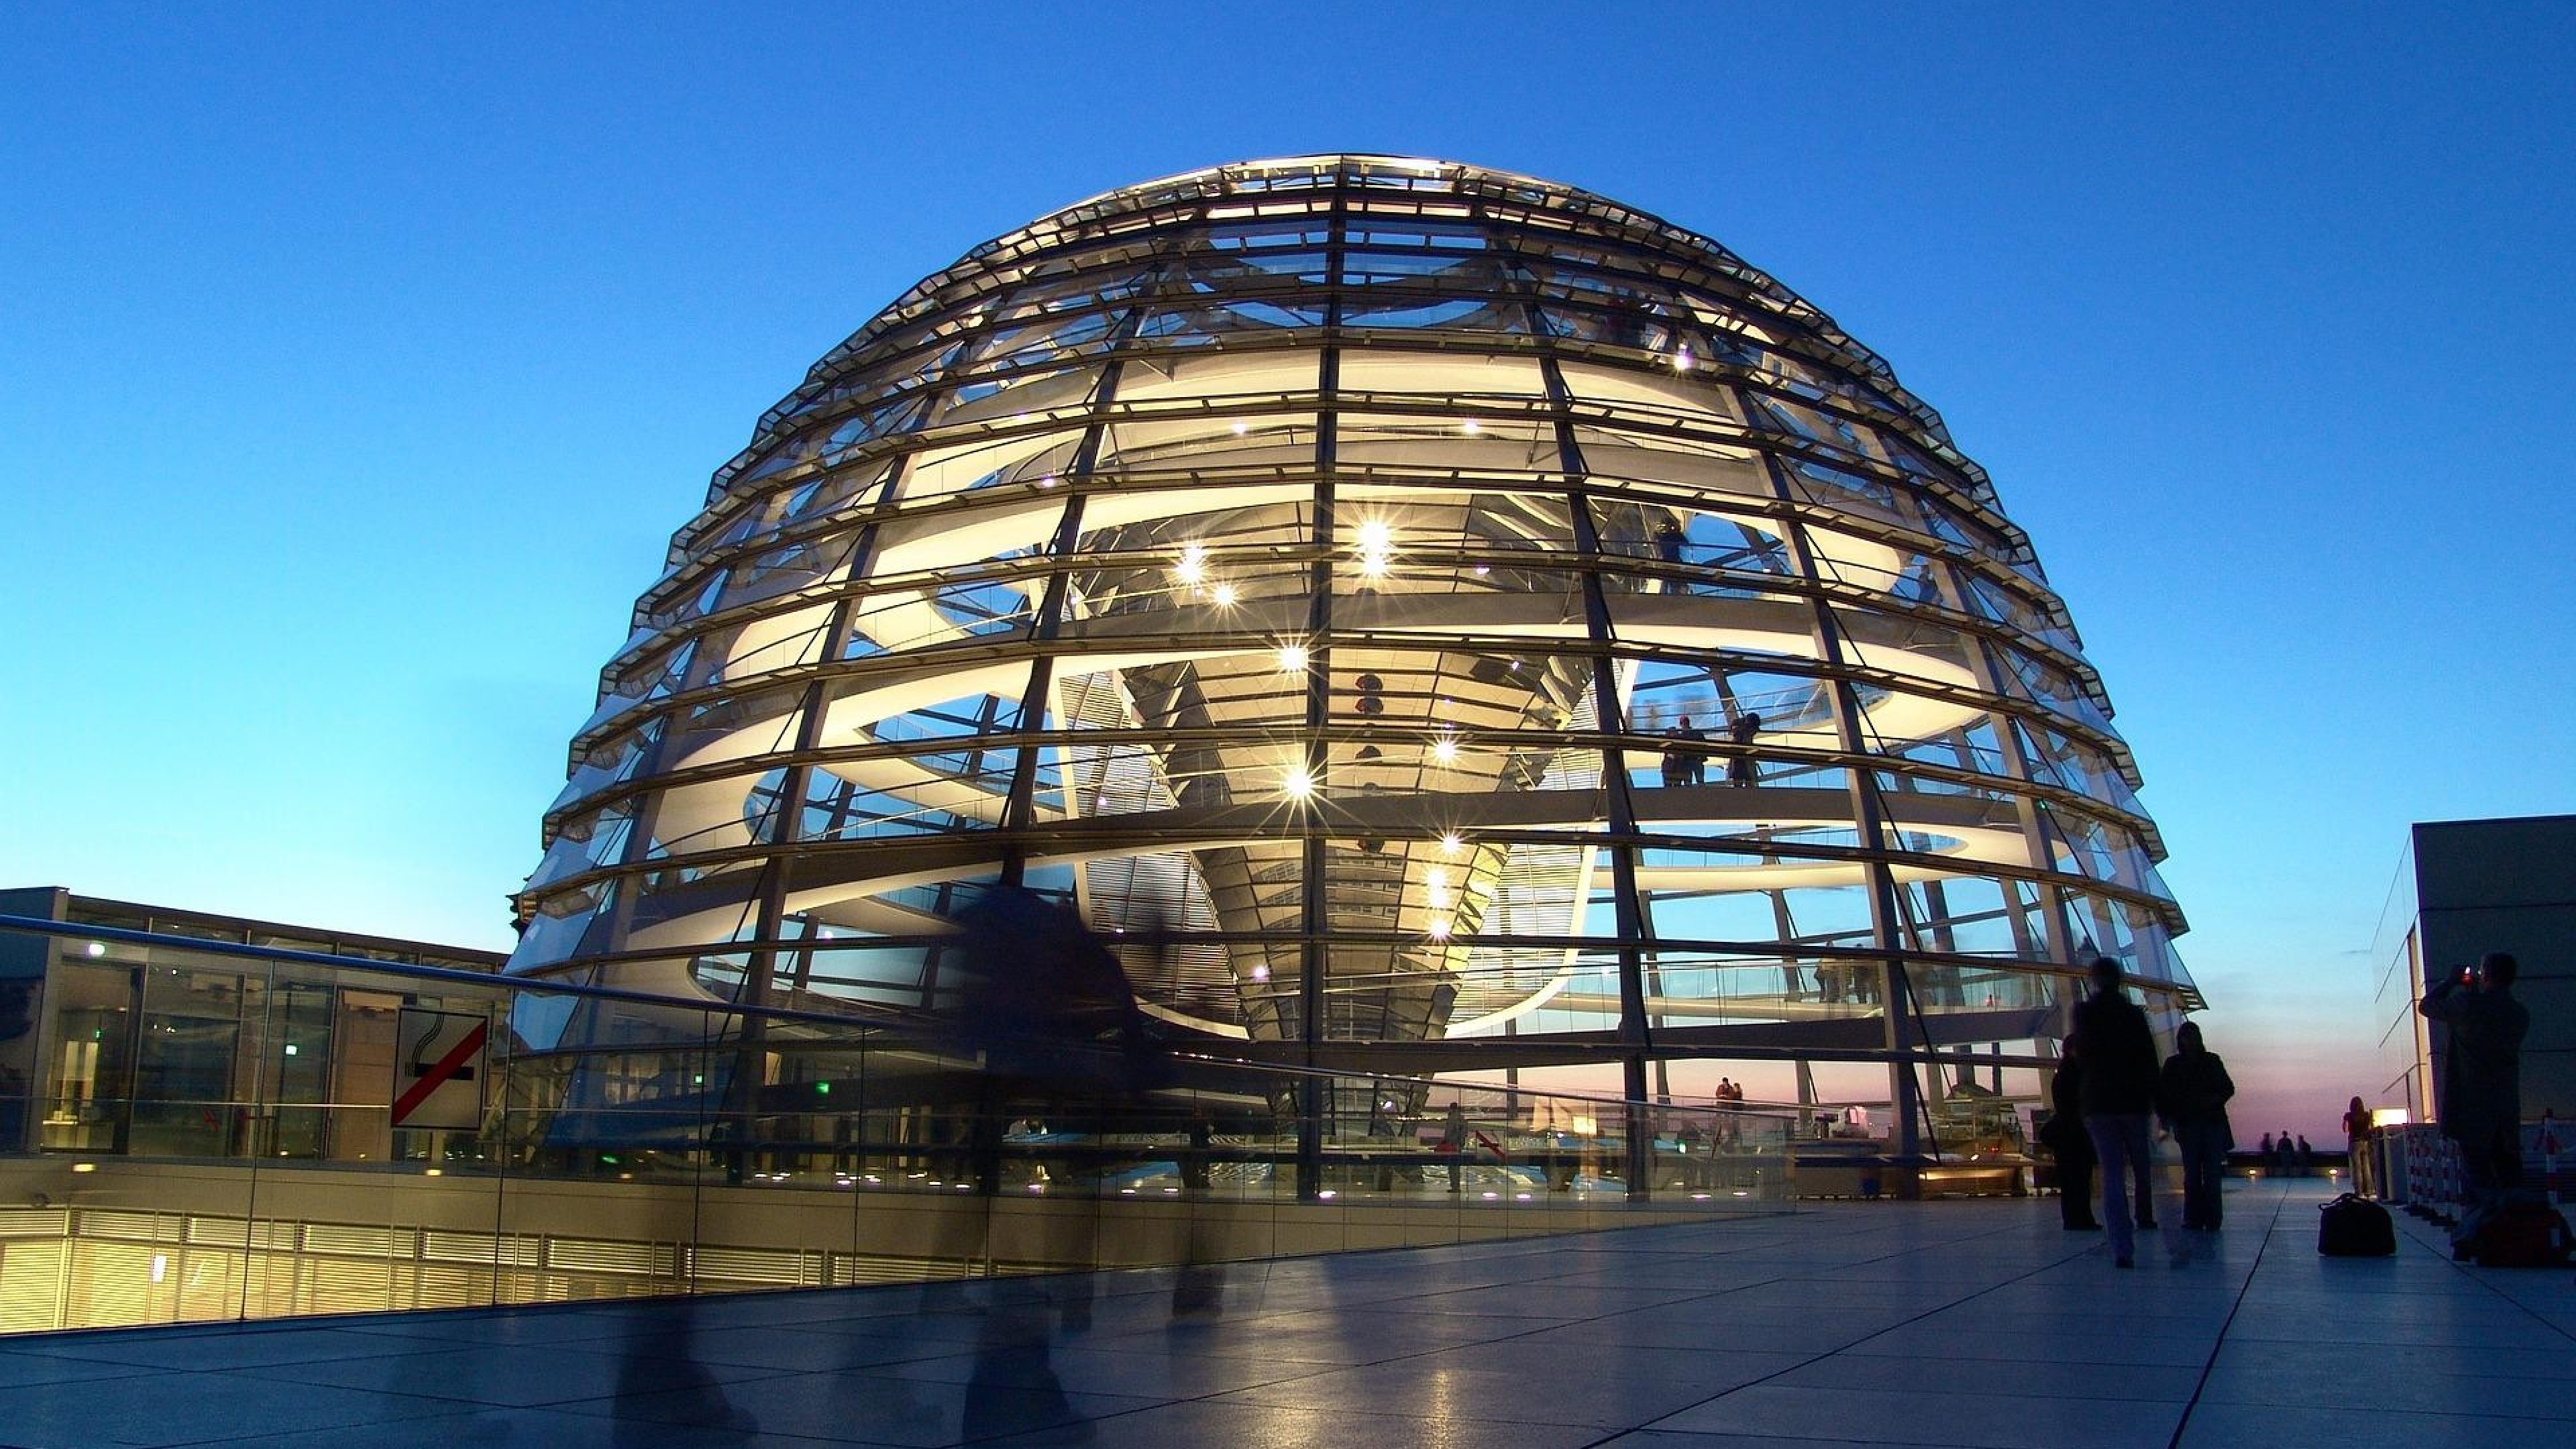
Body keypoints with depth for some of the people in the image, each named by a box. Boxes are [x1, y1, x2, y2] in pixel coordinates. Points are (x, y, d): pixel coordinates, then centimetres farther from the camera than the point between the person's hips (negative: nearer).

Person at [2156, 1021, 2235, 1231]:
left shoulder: (2212, 1061, 11)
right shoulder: (2173, 1064, 9)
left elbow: (2228, 1088, 10)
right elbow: (2163, 1093, 5)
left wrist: (2214, 1100, -9)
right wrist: (2166, 1116, -8)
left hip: (2214, 1123, 0)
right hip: (2188, 1125, 0)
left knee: (2213, 1174, -6)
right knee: (2192, 1174, -3)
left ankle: (2212, 1220, -7)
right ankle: (2194, 1219, -3)